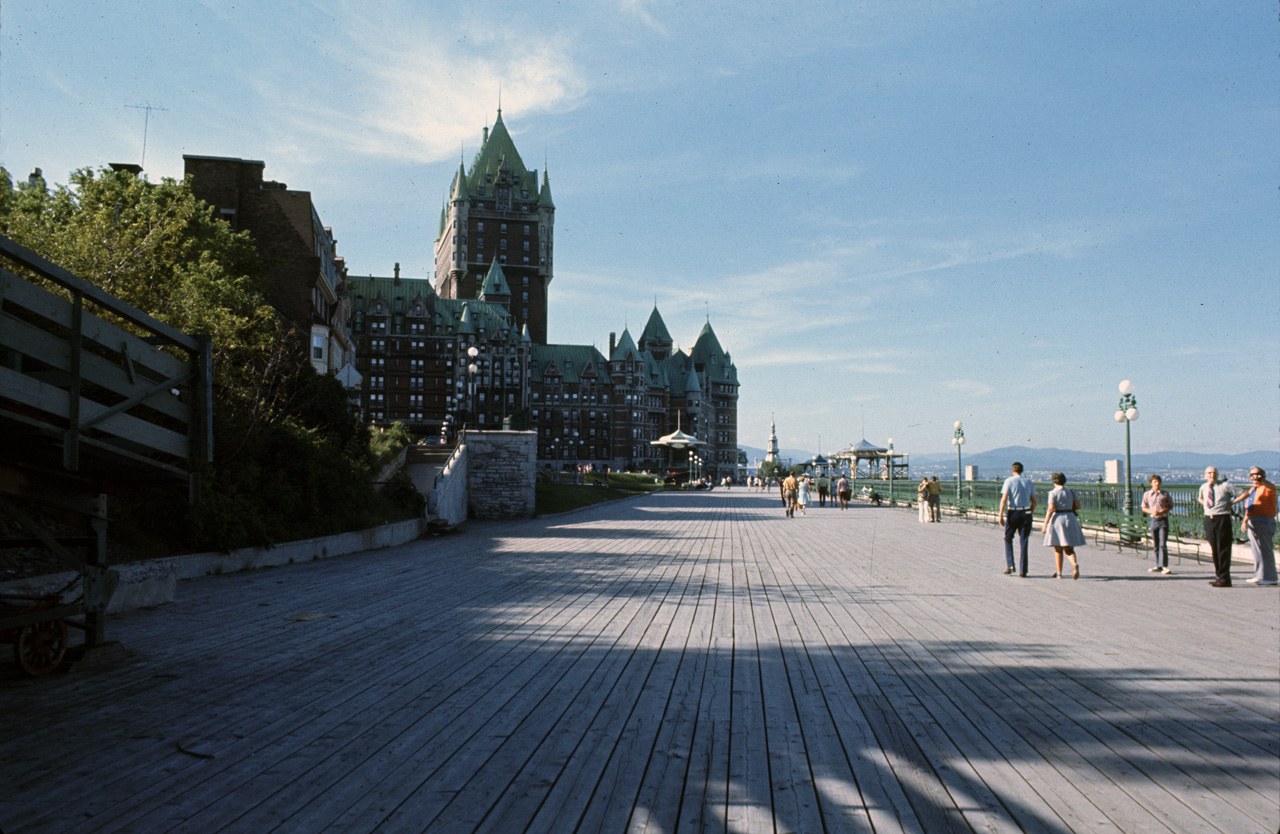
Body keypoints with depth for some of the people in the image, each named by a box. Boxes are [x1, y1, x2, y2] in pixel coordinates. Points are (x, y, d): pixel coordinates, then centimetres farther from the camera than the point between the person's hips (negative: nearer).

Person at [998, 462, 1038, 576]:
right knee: (1024, 541, 6)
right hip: (1026, 513, 3)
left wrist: (1001, 515, -8)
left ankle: (1009, 565, 1)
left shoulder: (1009, 481, -3)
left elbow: (1003, 499, -10)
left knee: (1008, 539, 13)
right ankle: (1023, 570, 5)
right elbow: (1034, 501, 9)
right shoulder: (1029, 482, 9)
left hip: (1012, 512, -3)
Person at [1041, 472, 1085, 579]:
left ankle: (1059, 573, 9)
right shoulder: (1071, 491, 7)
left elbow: (1050, 509, -14)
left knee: (1058, 550, 7)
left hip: (1057, 520, -4)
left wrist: (1045, 525, -12)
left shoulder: (1053, 493, -8)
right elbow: (1078, 506, 4)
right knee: (1069, 549, 7)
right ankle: (1075, 564, -22)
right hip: (1070, 519, 4)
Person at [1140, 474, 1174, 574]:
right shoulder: (1147, 494, 5)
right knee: (1155, 545, 8)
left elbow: (1171, 506, 9)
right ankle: (1158, 566, 16)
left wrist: (1164, 510, -11)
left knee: (1163, 544, -10)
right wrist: (1151, 511, -9)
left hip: (1163, 520, -2)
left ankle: (1164, 566, -11)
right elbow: (1143, 508, 11)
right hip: (1153, 520, 3)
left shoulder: (1165, 493, 1)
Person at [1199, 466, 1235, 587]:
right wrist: (1205, 504, 11)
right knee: (1213, 549, 10)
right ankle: (1218, 575, 19)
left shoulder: (1225, 486, -5)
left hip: (1222, 519, -5)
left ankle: (1224, 579, -1)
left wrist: (1231, 503, -7)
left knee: (1223, 550, -4)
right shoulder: (1203, 487, 10)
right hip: (1208, 519, 5)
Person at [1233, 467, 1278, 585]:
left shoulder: (1267, 488, -6)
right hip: (1252, 522, 9)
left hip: (1264, 521, -8)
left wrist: (1261, 480, -47)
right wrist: (1245, 521, 22)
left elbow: (1272, 487, -32)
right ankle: (1259, 576, 19)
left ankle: (1270, 577, -6)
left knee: (1265, 550, -8)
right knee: (1256, 550, 12)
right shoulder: (1252, 489, 20)